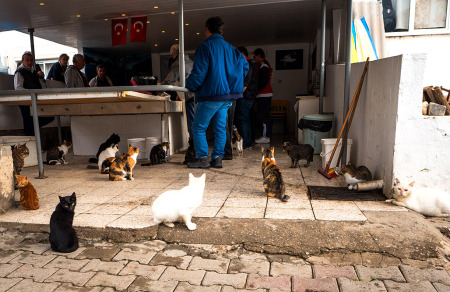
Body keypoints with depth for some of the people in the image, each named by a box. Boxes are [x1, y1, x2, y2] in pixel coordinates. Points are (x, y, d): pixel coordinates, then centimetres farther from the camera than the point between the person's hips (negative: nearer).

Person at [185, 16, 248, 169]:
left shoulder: (205, 46, -8)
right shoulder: (230, 48, 13)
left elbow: (199, 73, -15)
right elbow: (244, 64, 21)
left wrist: (186, 85, 2)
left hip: (211, 95, -7)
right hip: (227, 95, 7)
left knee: (198, 127, 4)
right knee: (220, 127, 11)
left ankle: (202, 158, 4)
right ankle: (217, 158, 13)